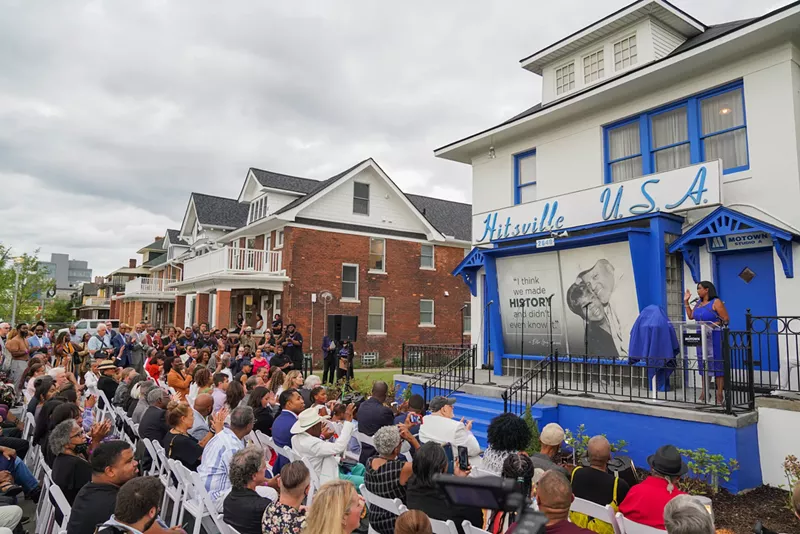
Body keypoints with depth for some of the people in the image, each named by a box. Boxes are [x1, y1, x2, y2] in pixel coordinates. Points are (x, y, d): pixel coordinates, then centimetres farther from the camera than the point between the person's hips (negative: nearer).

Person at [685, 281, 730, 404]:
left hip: (715, 337, -7)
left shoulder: (716, 302, -8)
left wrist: (716, 323, -25)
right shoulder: (699, 303, 13)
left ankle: (720, 394, -2)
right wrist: (686, 302, 15)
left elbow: (726, 319, -10)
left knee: (717, 364, -5)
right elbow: (690, 316, 16)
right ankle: (704, 393, 16)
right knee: (704, 364, 9)